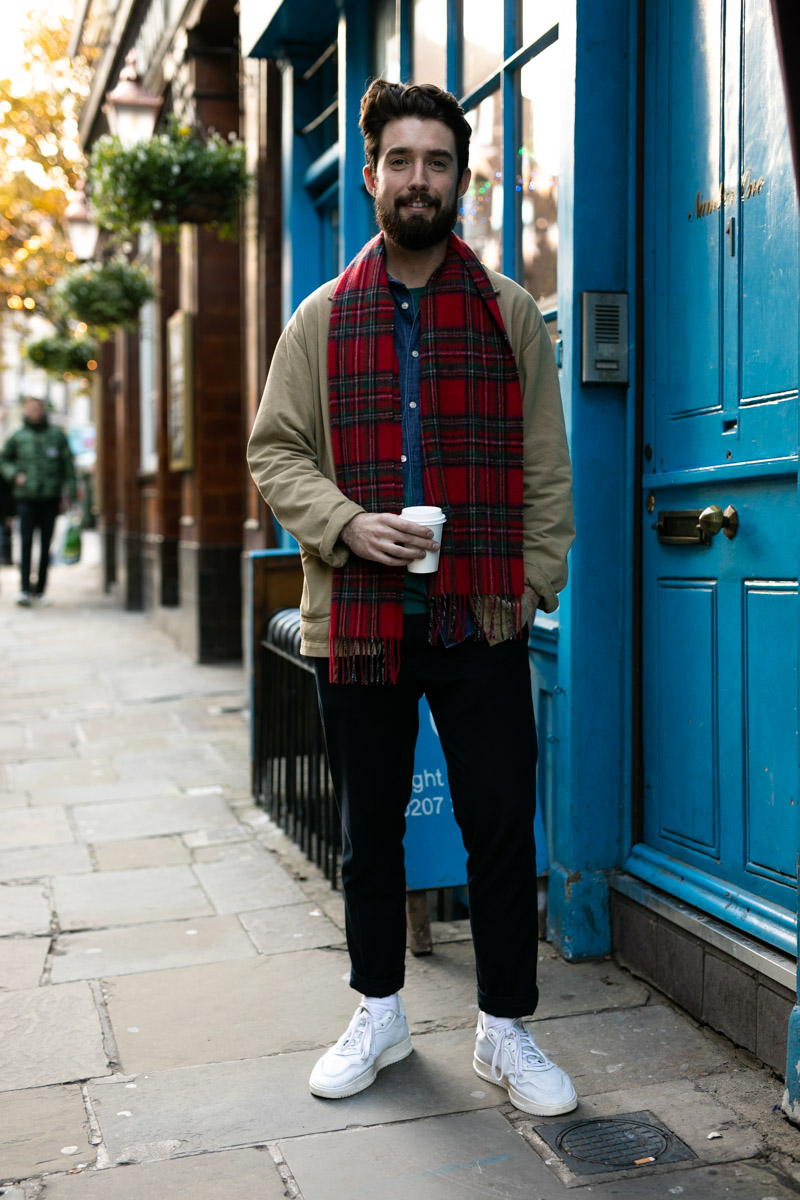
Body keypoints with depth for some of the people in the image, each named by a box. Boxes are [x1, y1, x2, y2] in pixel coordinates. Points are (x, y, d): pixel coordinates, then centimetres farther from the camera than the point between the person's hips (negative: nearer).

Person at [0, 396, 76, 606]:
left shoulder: (56, 435, 5)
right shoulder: (18, 437, 4)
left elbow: (68, 465, 8)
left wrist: (71, 492, 2)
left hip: (50, 497, 1)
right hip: (26, 497, -1)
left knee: (46, 545, 5)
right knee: (26, 542, -10)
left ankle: (40, 590, 13)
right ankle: (24, 590, -11)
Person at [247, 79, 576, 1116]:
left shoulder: (509, 312, 6)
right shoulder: (323, 317, 8)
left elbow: (545, 463, 6)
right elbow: (274, 452, 6)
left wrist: (536, 580, -2)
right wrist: (345, 523, -11)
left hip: (482, 617, -1)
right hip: (356, 618, 1)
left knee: (503, 825, 3)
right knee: (369, 828, 13)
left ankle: (504, 1030, 21)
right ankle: (379, 1015, 31)